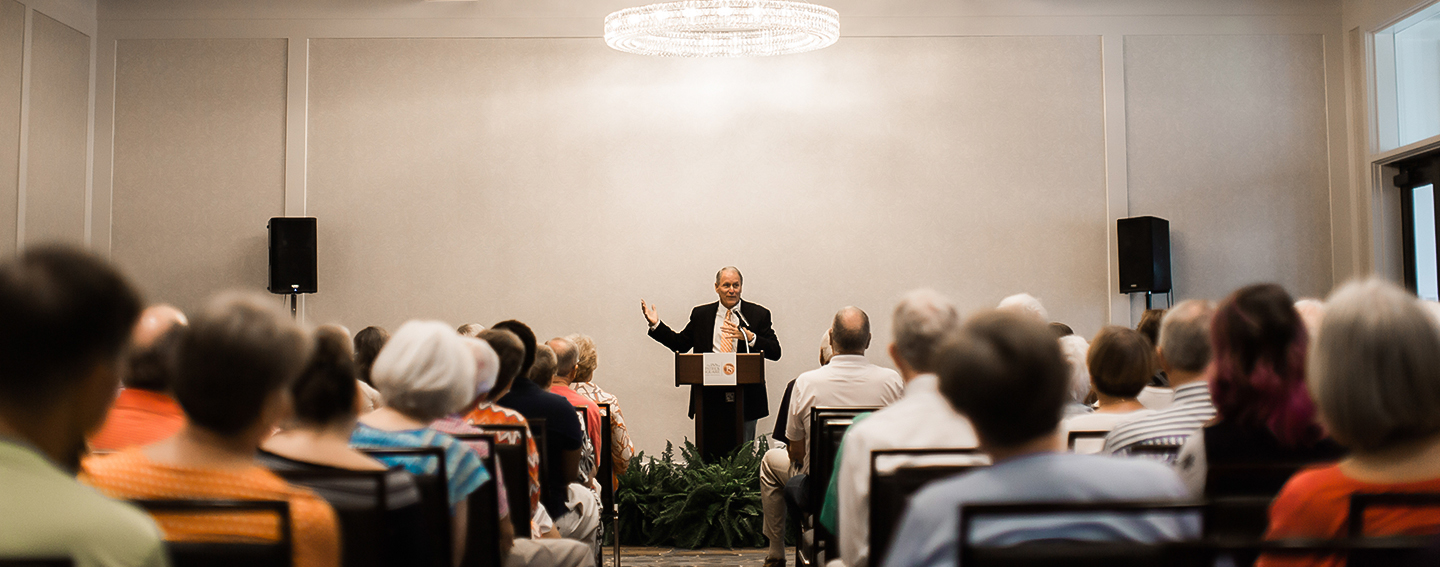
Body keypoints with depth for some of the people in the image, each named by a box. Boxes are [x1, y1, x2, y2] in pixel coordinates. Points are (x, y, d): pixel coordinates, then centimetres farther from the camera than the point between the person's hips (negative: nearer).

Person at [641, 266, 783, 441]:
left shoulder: (758, 314, 4)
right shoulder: (700, 314, 11)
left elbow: (775, 352, -3)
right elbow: (680, 344, 15)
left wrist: (749, 336, -19)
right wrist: (656, 324, 5)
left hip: (744, 398, -1)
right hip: (710, 396, 2)